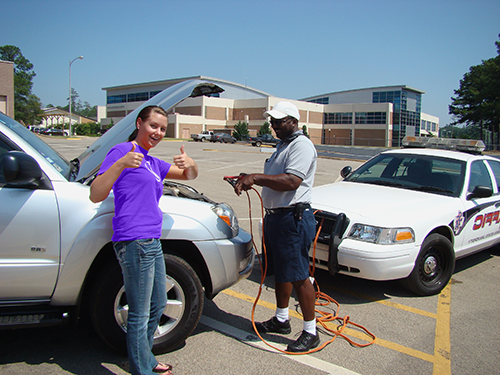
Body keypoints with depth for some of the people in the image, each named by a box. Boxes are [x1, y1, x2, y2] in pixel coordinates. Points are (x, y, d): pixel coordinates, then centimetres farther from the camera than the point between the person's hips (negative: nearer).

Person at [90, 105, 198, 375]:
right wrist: (121, 164, -34)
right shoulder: (122, 151, -8)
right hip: (134, 243, -10)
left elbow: (189, 176, 21)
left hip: (152, 242, 10)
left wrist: (190, 164, -3)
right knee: (140, 315, -1)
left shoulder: (152, 162, 17)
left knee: (158, 305, 22)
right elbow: (95, 195, -18)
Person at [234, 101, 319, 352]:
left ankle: (310, 333, 10)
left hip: (293, 218, -10)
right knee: (280, 272, 19)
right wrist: (249, 180, 14)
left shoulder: (301, 145, -13)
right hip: (274, 216, 10)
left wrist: (256, 178, -28)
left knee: (298, 276, -3)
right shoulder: (283, 145, 19)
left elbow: (291, 181, -28)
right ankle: (281, 319, 35)